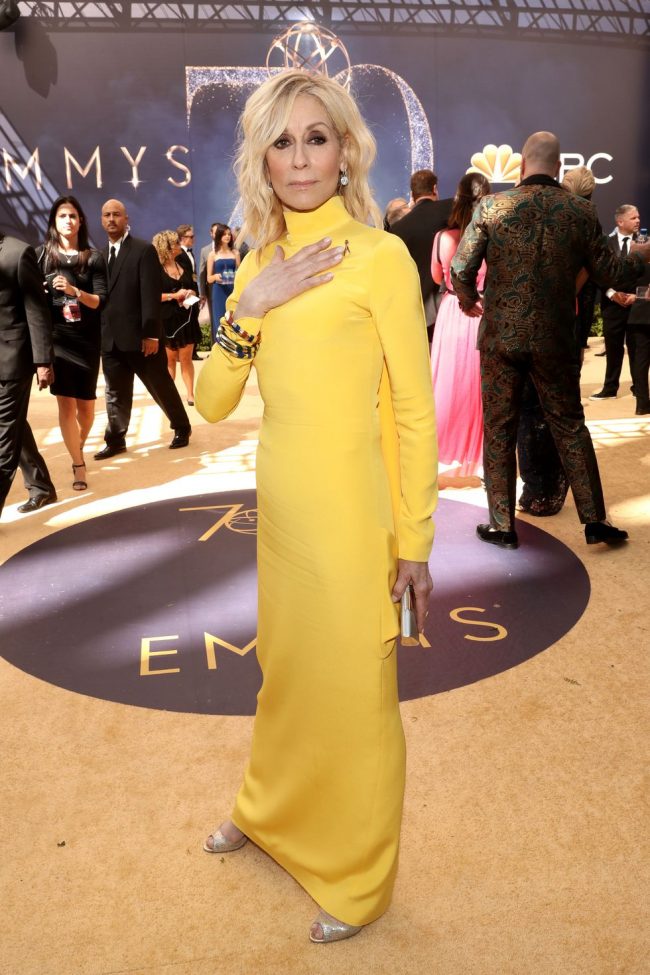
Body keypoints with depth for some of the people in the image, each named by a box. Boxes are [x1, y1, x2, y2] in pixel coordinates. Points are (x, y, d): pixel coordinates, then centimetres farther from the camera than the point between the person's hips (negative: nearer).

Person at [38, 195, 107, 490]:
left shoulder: (93, 257, 2)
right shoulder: (43, 255, 3)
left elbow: (101, 301, -4)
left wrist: (75, 291, -20)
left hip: (86, 339, 1)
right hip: (55, 338, 0)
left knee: (86, 403, 8)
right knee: (65, 402, -5)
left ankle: (78, 447, 36)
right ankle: (78, 464, 5)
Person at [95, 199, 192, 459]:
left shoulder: (144, 250, -6)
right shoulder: (100, 254, 12)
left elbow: (151, 295, -12)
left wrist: (151, 334, -18)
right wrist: (98, 333, 6)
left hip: (139, 336, -5)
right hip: (110, 338, 5)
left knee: (161, 386, 8)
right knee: (115, 393, 11)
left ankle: (182, 428, 26)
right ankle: (116, 440, 21)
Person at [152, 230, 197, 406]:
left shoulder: (183, 266, 13)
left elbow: (192, 288, 21)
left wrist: (190, 294, -2)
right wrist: (174, 295, -16)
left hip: (185, 317, 4)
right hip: (166, 319, -4)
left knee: (186, 358, 3)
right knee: (169, 359, 4)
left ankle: (190, 394, 5)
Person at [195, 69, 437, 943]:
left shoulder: (379, 256, -10)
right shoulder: (262, 262, 9)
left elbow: (415, 412, -10)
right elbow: (212, 402, 4)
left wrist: (414, 542, -9)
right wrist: (253, 303, -10)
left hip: (350, 514, -6)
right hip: (281, 507, 6)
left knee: (354, 690, 8)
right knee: (283, 668, 23)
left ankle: (357, 879, 31)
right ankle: (271, 812, 49)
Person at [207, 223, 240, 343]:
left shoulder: (235, 253, 10)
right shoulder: (213, 254, 6)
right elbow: (209, 279, 5)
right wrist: (216, 276, -16)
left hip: (233, 291, 1)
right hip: (219, 293, -1)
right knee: (220, 323, -3)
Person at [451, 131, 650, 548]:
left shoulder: (492, 206, -6)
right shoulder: (582, 211, -1)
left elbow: (461, 269, -6)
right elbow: (608, 274, 4)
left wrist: (469, 302, 14)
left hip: (501, 335, -1)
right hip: (556, 339, 2)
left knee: (499, 430, 9)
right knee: (570, 427, 14)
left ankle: (503, 525, 14)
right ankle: (595, 519, 18)